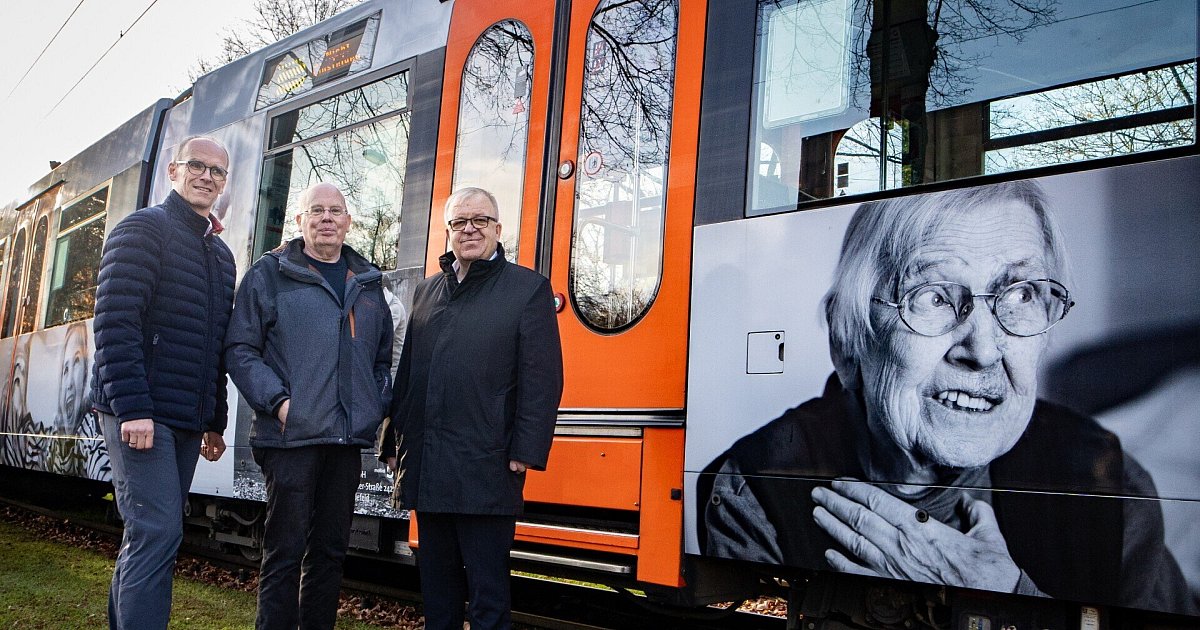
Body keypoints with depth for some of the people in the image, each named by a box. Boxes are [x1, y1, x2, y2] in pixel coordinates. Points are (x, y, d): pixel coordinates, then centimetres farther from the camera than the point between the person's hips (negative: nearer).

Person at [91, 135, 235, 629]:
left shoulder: (221, 254, 20)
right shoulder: (144, 228, -4)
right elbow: (115, 321, -15)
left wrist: (215, 422, 17)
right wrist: (131, 408, -22)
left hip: (188, 421, 8)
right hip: (139, 414, -8)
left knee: (150, 534, 12)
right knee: (157, 532, -13)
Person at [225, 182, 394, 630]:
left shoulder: (367, 281, 17)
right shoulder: (269, 273, 2)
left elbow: (384, 357, 22)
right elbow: (240, 349, -2)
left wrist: (379, 406, 7)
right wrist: (277, 400, -13)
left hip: (349, 440, 5)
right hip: (291, 437, -5)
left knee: (330, 550, 11)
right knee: (285, 550, -1)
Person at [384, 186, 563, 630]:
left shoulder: (528, 289, -2)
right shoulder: (427, 290, 16)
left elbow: (542, 379, -8)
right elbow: (406, 372, 18)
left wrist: (525, 452, -14)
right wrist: (395, 442, 14)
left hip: (485, 468, -6)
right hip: (426, 467, 6)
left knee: (487, 583, 1)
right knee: (435, 577, 16)